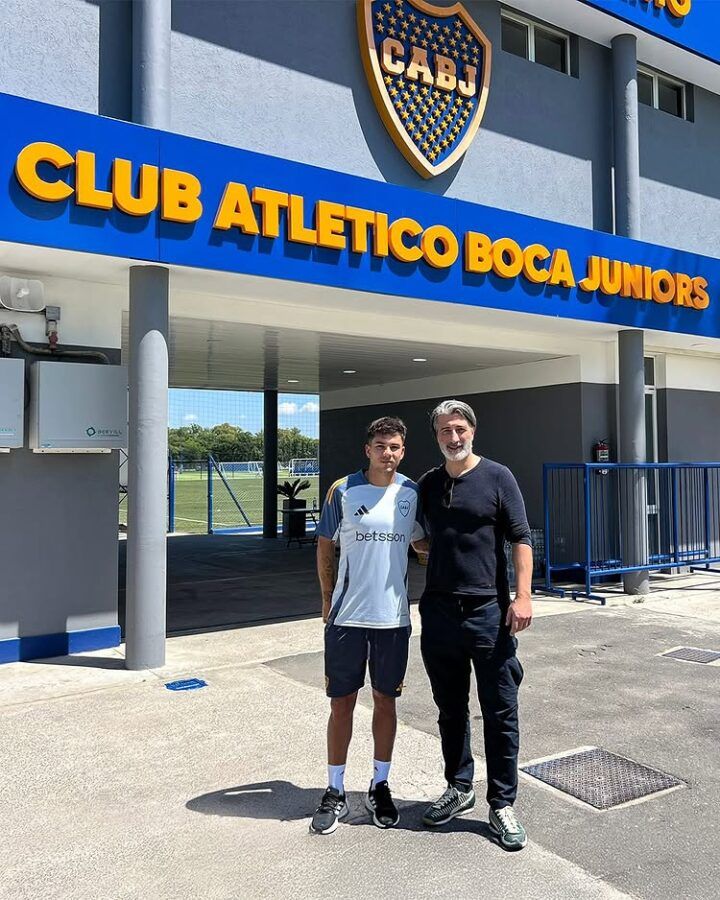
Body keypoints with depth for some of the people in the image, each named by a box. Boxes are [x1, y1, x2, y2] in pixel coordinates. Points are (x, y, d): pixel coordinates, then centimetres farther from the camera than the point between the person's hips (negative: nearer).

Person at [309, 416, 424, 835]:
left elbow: (422, 544, 17)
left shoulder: (413, 493, 2)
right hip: (347, 616, -2)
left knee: (385, 701, 12)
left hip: (394, 616, 2)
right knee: (342, 703, 6)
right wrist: (328, 599, 4)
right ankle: (336, 792, 21)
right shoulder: (342, 491, -4)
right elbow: (326, 546, 5)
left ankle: (380, 787, 28)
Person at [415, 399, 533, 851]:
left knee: (501, 712, 4)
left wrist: (523, 596, -14)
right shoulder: (428, 484, 10)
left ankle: (502, 804, 17)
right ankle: (459, 788, 33)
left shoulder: (497, 477, -3)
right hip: (439, 611, 4)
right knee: (451, 709, 16)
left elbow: (521, 538, -7)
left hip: (489, 611, -4)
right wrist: (414, 540, 2)